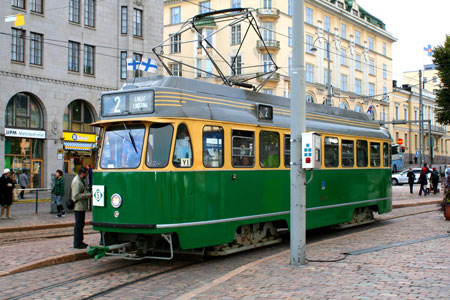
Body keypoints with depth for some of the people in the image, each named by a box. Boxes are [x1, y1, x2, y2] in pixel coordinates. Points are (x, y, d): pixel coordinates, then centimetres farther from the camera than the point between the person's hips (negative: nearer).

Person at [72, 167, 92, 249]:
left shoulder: (80, 180, 16)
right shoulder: (77, 182, -18)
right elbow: (76, 196, -24)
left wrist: (88, 194, 11)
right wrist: (87, 195, -17)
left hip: (81, 207, 11)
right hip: (78, 207, -11)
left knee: (81, 224, 16)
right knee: (78, 225, -5)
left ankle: (80, 241, 25)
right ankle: (77, 244, 1)